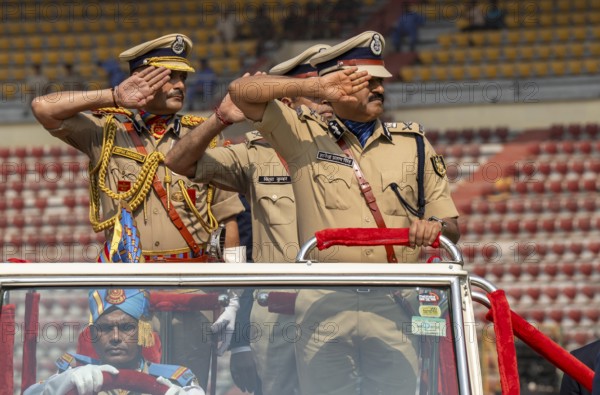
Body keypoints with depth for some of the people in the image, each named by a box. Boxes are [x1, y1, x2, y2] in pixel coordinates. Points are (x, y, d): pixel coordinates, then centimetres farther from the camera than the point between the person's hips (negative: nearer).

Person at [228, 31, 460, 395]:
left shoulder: (414, 143, 16)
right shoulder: (305, 135, 10)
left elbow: (452, 225, 16)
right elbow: (241, 92, 1)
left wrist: (436, 227, -9)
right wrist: (314, 87, -6)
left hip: (394, 304, 1)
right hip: (325, 303, -1)